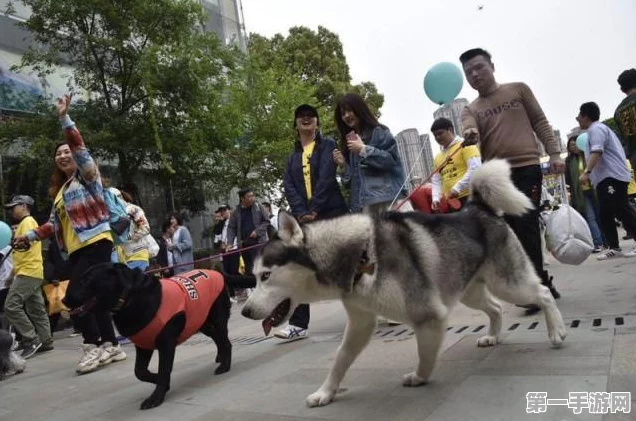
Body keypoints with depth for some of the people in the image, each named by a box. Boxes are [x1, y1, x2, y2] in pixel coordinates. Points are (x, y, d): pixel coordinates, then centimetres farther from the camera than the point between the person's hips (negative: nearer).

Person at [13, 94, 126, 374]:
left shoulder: (87, 174, 1)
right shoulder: (60, 189, 21)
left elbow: (80, 148, -16)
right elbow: (55, 223, 21)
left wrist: (64, 117, -20)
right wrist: (31, 235, 11)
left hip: (96, 243, -8)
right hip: (76, 250, 8)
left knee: (74, 296, -15)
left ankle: (93, 345, -4)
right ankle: (110, 345, 16)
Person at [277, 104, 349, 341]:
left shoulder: (327, 146, 6)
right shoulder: (292, 157, 19)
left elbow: (326, 177, -8)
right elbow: (289, 187, 5)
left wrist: (314, 210, -16)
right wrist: (301, 213, -12)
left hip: (331, 212, -4)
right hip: (304, 217, 4)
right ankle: (299, 324, -1)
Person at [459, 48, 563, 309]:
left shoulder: (518, 90, 13)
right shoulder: (470, 110, 14)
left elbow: (540, 122, 10)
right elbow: (470, 132, -8)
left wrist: (554, 153, -2)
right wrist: (470, 135, -33)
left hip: (527, 168, -3)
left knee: (525, 225, -12)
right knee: (512, 230, 3)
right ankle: (541, 281, 16)